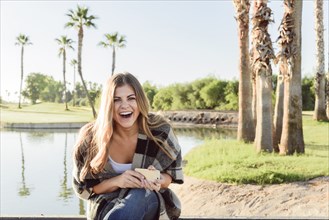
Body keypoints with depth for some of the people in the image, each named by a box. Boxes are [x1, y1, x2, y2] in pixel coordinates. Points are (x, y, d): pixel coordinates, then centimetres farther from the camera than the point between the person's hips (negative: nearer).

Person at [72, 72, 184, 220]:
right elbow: (83, 187, -5)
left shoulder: (159, 130, -13)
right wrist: (116, 181, -25)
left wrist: (159, 180, -25)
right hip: (107, 205, -1)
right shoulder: (91, 137, -15)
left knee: (140, 194, -37)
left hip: (150, 202, 1)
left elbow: (172, 174, 1)